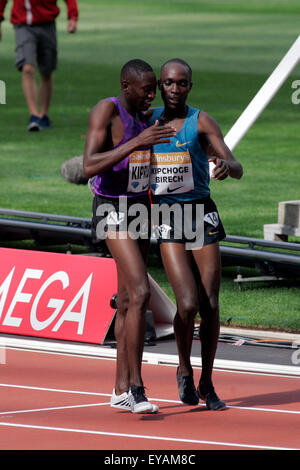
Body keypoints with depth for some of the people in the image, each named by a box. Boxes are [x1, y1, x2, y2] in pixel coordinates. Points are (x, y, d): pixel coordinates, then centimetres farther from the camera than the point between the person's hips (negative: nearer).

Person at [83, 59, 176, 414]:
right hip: (113, 211, -9)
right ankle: (136, 387, -18)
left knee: (127, 300, 10)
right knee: (140, 293, -20)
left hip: (140, 208, 9)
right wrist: (136, 142, -34)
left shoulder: (142, 115, 10)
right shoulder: (105, 112, -17)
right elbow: (89, 167, -29)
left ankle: (121, 390, 15)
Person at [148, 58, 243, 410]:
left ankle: (206, 383, 15)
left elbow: (237, 169, -12)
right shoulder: (148, 119, 6)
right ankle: (184, 369, 11)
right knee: (188, 304, -14)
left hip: (201, 216, -1)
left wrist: (227, 164, -35)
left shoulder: (201, 122, -4)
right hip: (166, 219, 1)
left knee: (210, 306, -1)